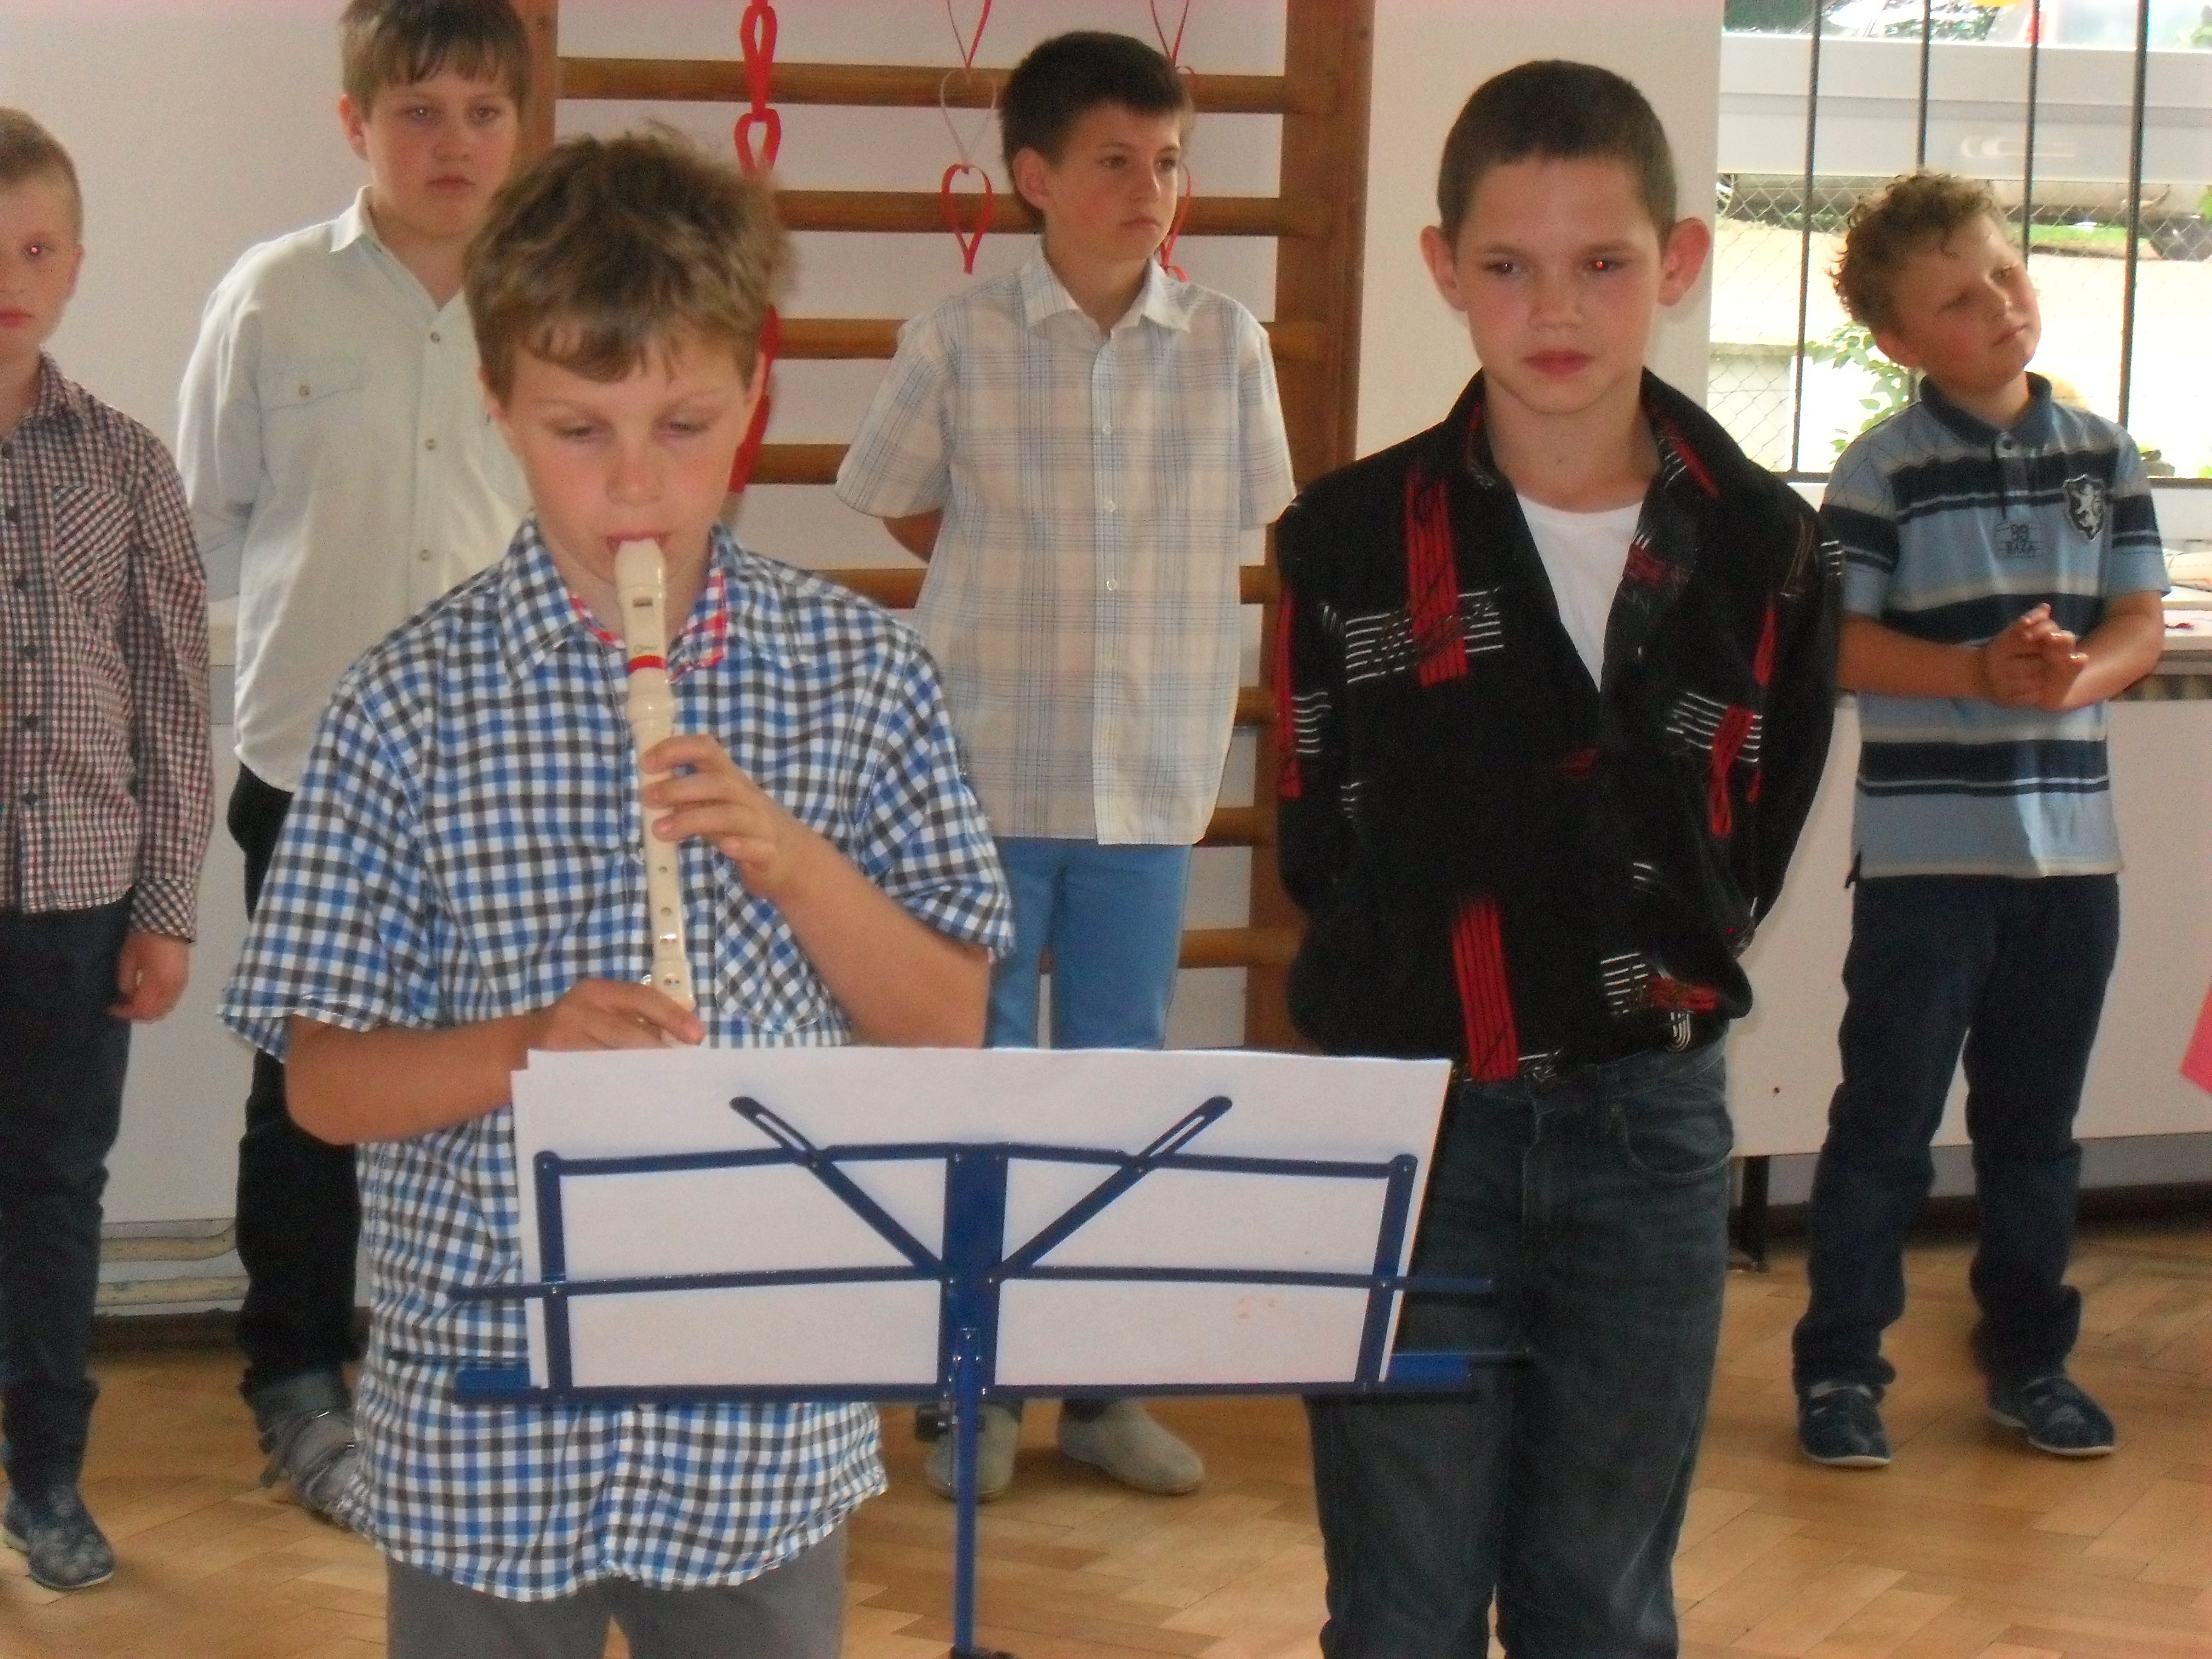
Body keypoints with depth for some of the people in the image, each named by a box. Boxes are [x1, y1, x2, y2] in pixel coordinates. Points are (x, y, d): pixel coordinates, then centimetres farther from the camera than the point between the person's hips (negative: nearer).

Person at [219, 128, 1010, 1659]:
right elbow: (326, 1082, -3)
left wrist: (791, 858, -14)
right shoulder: (415, 700, -4)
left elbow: (949, 1028, 2)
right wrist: (526, 1047, -21)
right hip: (486, 1435, -1)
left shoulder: (864, 674, 1)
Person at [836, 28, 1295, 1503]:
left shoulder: (1227, 345, 0)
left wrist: (1132, 608, 7)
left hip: (1154, 771, 2)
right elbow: (903, 504, 9)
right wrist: (1018, 603, 5)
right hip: (989, 764, -2)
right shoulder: (959, 344, -4)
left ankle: (1103, 1381, 21)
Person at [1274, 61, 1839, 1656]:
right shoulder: (1359, 540, -5)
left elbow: (1749, 850, 10)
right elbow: (1331, 856, 0)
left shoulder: (1764, 551, 0)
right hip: (1408, 1122, -1)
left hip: (1651, 1125, 2)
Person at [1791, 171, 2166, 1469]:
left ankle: (2030, 1357, 26)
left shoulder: (2103, 455, 7)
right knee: (1887, 1119, 1)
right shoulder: (1886, 471, -6)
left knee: (2037, 1122, 14)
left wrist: (2077, 676, -15)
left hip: (2071, 841, 4)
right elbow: (1837, 641, -9)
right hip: (1925, 846, -4)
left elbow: (2143, 621, 6)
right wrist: (1980, 670, -21)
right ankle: (1841, 1367, 9)